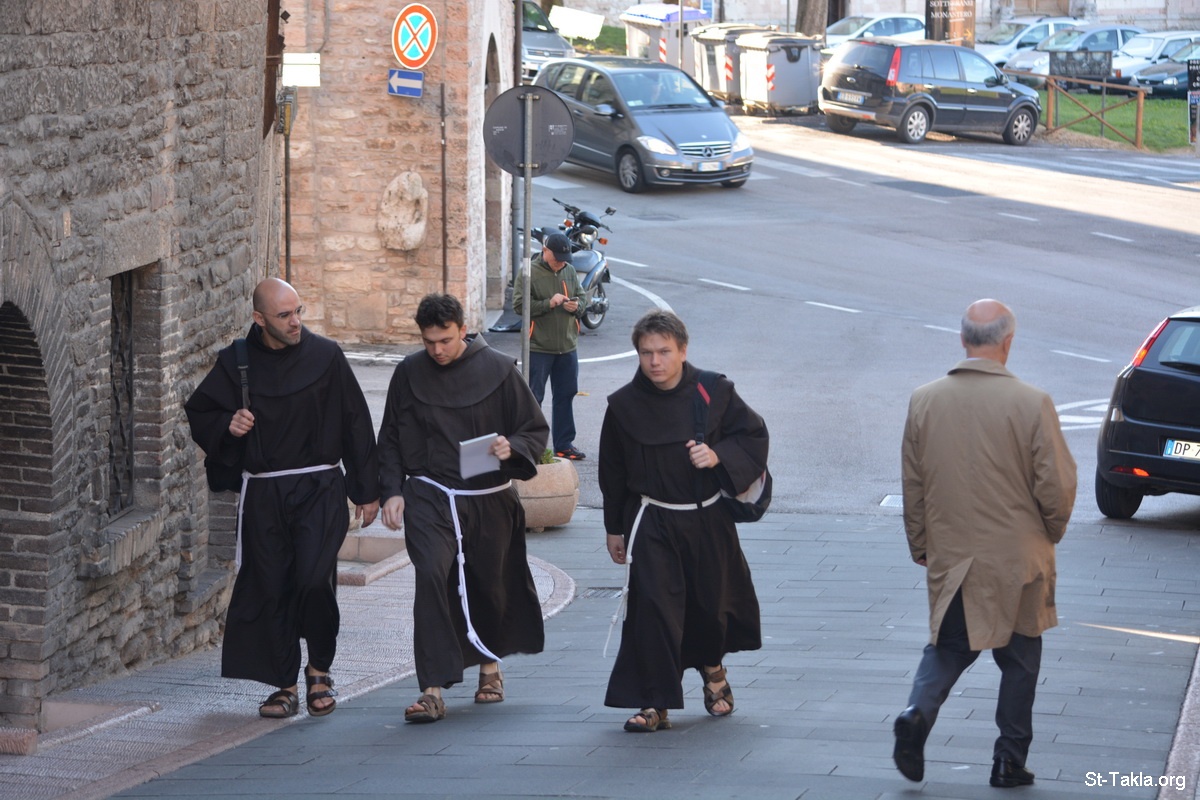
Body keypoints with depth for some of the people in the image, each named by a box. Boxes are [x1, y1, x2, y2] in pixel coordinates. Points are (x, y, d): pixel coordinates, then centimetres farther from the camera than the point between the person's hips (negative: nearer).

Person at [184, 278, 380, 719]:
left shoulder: (325, 356, 1)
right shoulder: (236, 363, 3)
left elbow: (355, 424, 6)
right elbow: (199, 413, 15)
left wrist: (367, 491, 6)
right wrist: (227, 426, -8)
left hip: (319, 489, -2)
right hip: (262, 495, 2)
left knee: (314, 579, -16)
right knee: (269, 587, 1)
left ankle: (320, 668, 6)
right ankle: (284, 684, 13)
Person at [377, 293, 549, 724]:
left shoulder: (498, 370, -2)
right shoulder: (409, 373, 4)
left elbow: (536, 430, 3)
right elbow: (391, 440, 13)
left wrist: (512, 448, -18)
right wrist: (392, 491, 1)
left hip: (489, 499, 0)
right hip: (429, 498, 0)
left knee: (491, 586, 12)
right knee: (431, 575, -21)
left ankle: (489, 661, 43)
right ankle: (433, 688, -23)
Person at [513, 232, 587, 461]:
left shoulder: (569, 271, 9)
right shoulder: (529, 273, -9)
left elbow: (582, 296, 18)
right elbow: (519, 304, -13)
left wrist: (576, 306, -6)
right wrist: (549, 303, -22)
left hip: (567, 347, 6)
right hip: (538, 347, -6)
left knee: (566, 395, 11)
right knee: (534, 397, 0)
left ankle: (564, 444, 19)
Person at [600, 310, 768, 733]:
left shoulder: (714, 392, -7)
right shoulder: (624, 405, -6)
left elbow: (754, 436, 3)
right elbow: (612, 473, 5)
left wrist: (719, 456, -16)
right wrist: (614, 529, 8)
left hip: (708, 521, 1)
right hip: (651, 523, -1)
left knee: (713, 603, 12)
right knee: (651, 607, -12)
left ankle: (711, 667, 45)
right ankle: (654, 704, -5)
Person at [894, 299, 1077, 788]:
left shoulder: (924, 402, -4)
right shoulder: (1032, 404, -14)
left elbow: (912, 485, 4)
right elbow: (1056, 485, -11)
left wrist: (920, 546, 17)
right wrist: (1051, 533, 9)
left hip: (950, 558, 3)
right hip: (1017, 558, -2)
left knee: (949, 644, 18)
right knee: (1019, 656, 12)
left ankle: (918, 713, -8)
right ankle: (1009, 761, 14)